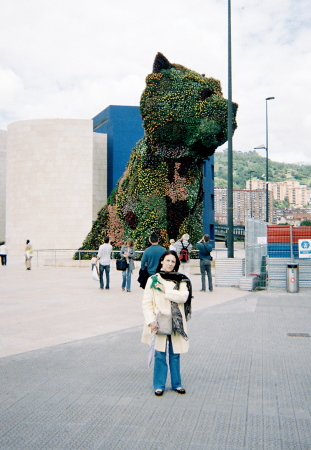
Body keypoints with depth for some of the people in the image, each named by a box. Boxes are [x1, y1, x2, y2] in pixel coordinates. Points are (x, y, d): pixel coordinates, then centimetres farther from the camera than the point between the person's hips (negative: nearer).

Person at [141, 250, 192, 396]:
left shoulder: (181, 280, 7)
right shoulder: (153, 280, 2)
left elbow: (183, 297, -11)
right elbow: (146, 303, -2)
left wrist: (166, 291, -13)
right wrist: (151, 321, -12)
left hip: (176, 322, 1)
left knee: (175, 354, 9)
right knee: (160, 355, 1)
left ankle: (176, 384, 24)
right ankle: (159, 385, 16)